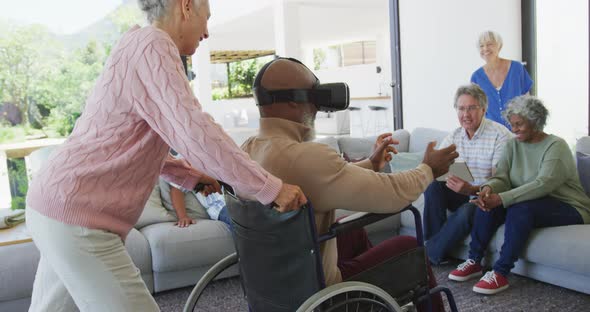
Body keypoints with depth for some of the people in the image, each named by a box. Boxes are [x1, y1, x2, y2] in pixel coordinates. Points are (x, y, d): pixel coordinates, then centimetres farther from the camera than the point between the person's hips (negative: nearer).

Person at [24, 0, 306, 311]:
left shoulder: (138, 45, 16)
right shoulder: (152, 44, -14)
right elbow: (195, 132, -26)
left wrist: (189, 176, 15)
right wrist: (270, 188, -21)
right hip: (77, 216, -10)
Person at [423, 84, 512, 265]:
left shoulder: (500, 135, -12)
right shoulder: (453, 137, 5)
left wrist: (472, 189, -38)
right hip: (460, 196, 5)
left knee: (466, 212, -35)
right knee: (433, 185, -23)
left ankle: (429, 256, -18)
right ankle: (432, 242, -17)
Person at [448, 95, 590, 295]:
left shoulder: (556, 146, -14)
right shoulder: (513, 145, 6)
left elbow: (543, 184, -28)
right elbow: (502, 177, -5)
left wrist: (501, 199, -37)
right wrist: (488, 188, -31)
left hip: (568, 209, -6)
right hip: (530, 202, 6)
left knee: (521, 208, -34)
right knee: (488, 202, -18)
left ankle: (500, 274, -29)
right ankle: (474, 262, -12)